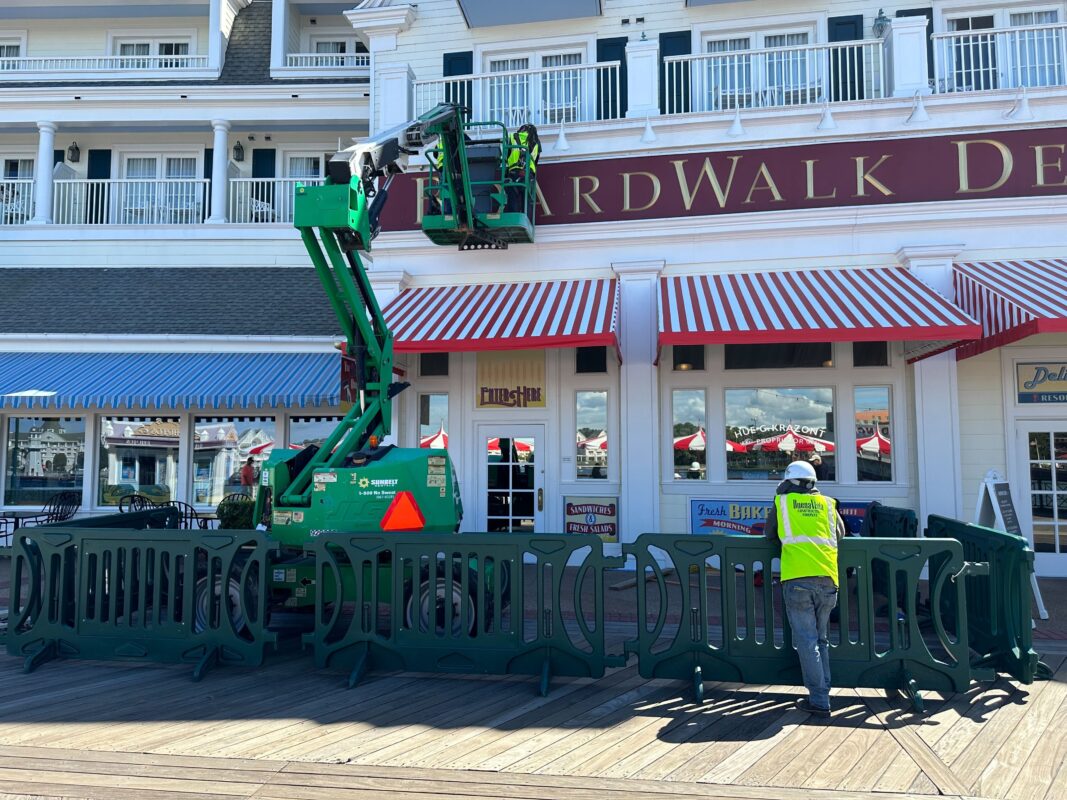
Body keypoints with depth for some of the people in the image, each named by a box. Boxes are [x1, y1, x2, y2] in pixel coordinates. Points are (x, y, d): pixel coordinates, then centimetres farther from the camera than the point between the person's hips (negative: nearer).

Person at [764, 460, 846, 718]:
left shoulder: (782, 502, 11)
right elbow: (840, 534, 27)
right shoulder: (827, 503, 17)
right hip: (827, 579, 3)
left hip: (797, 578, -3)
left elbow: (769, 534, 22)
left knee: (806, 641, -1)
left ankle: (819, 701, -2)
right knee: (821, 639, 16)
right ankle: (821, 694, 19)